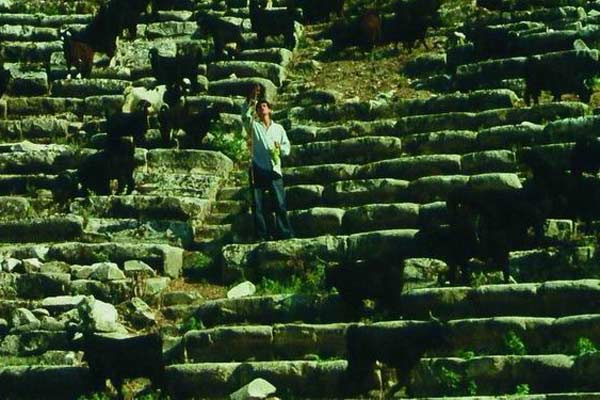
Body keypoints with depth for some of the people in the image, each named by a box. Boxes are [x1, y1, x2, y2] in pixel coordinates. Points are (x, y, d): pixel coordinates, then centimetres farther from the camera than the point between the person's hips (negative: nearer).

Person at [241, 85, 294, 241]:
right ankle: (262, 236, 1)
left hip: (274, 170, 0)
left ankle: (285, 234, -4)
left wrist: (280, 149, -8)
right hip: (257, 170, 0)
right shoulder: (253, 126, 11)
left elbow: (287, 147, 15)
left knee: (280, 204, -6)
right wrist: (251, 100, -22)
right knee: (258, 206, -2)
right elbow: (245, 115, -10)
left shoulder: (278, 128, 16)